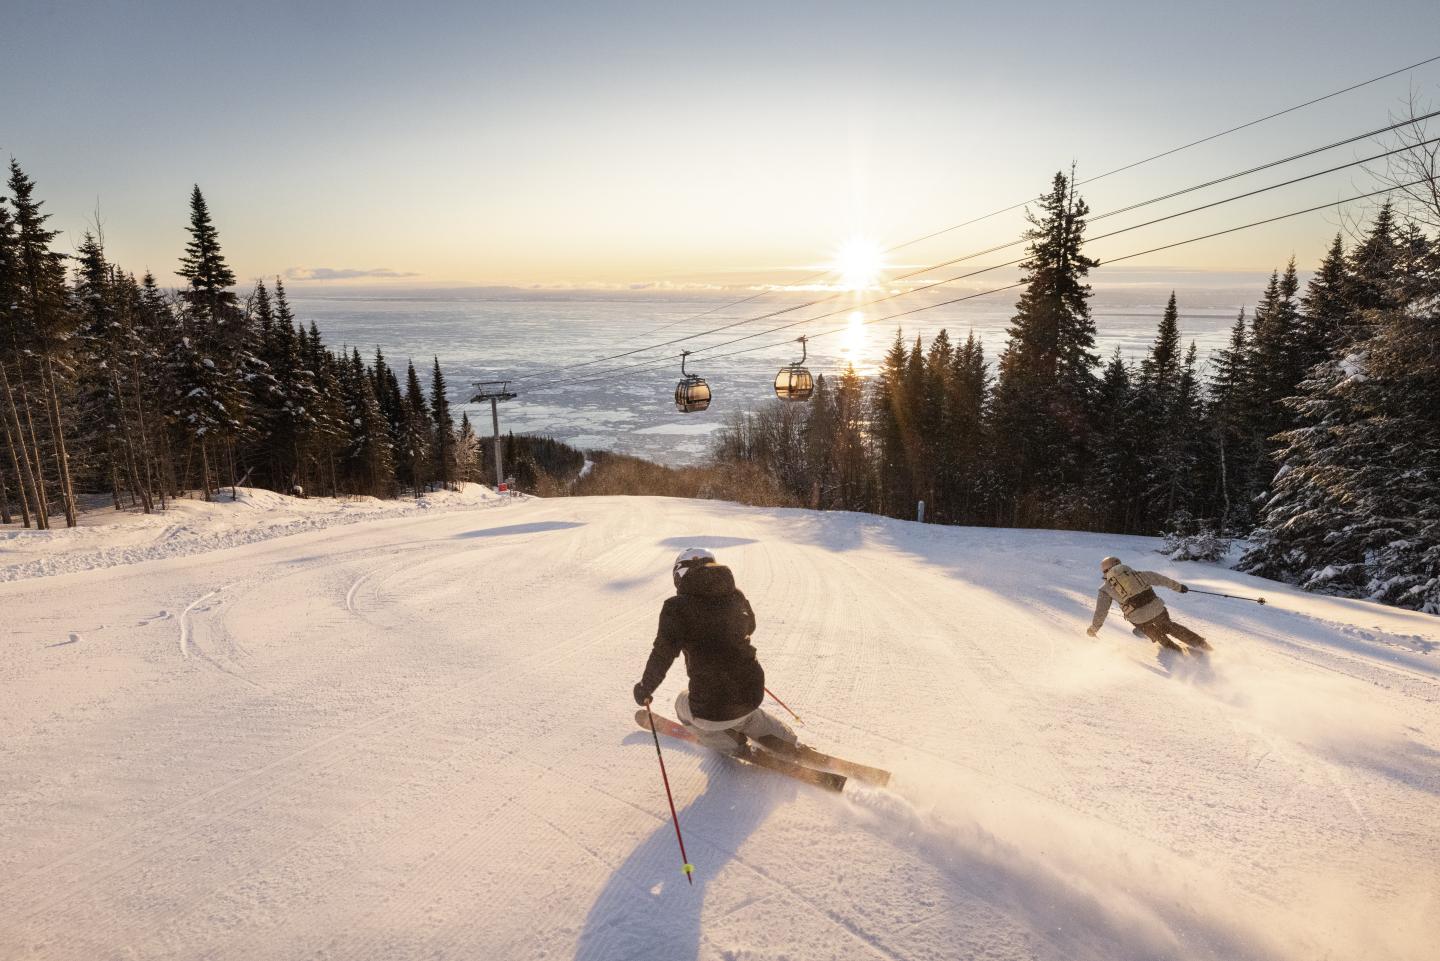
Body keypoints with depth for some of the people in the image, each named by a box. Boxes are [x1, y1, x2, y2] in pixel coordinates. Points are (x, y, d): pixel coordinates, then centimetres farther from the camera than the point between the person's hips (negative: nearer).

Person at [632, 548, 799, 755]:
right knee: (743, 713, 39)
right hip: (752, 692, 5)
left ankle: (730, 744, 19)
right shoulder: (736, 597, 4)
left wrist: (644, 689, 3)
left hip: (713, 709, -5)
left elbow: (662, 656, -12)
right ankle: (788, 743, 31)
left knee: (684, 704, 28)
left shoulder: (677, 607, -11)